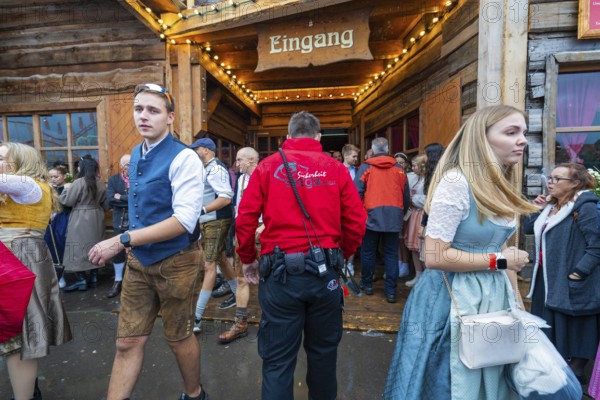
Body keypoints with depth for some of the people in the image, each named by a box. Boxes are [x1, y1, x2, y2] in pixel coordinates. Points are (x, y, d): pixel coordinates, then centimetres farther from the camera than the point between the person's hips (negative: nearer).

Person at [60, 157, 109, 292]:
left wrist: (67, 189, 5)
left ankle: (81, 280, 3)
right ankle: (94, 277, 17)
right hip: (96, 219, 6)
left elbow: (67, 201, -10)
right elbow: (105, 205, 10)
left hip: (80, 220, -6)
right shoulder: (101, 184, 5)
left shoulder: (79, 182, -13)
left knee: (79, 248, 1)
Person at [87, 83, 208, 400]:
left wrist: (122, 240, -28)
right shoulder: (135, 155, 7)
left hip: (175, 262, -6)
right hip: (138, 261, 6)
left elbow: (184, 220, -26)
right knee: (127, 342, 10)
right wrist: (130, 247, 16)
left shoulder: (184, 158, -18)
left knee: (178, 339, 14)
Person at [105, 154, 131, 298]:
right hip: (120, 222, 2)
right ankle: (118, 281, 25)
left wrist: (121, 198, -12)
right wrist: (132, 200, -13)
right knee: (118, 252, 10)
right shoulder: (113, 180, 4)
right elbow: (110, 199, -9)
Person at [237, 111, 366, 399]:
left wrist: (248, 259, 11)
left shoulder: (268, 166, 0)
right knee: (323, 351, 22)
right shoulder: (336, 169, 2)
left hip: (280, 271, -1)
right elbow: (356, 222, 0)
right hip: (325, 271, 2)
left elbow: (245, 220, -4)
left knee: (278, 359, 11)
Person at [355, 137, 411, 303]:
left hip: (372, 215, -2)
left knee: (368, 251, 12)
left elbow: (357, 192, -7)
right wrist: (402, 212, 22)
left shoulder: (366, 167, -1)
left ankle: (367, 284, 24)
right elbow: (406, 195, 9)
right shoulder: (398, 168, 7)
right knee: (391, 253, 8)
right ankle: (391, 290, 10)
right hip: (394, 217, 2)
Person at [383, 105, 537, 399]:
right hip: (454, 299, -8)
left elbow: (500, 248, 15)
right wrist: (498, 261, -16)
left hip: (494, 296, 8)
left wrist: (516, 303, 13)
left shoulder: (501, 187, 6)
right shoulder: (456, 181, -21)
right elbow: (435, 257, -25)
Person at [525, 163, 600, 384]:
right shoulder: (551, 206, 10)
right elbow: (529, 229, 16)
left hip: (569, 283, -8)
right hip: (547, 279, 8)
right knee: (550, 329, 20)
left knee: (574, 330, 8)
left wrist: (578, 273, -23)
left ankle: (575, 373, 24)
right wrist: (537, 210, 3)